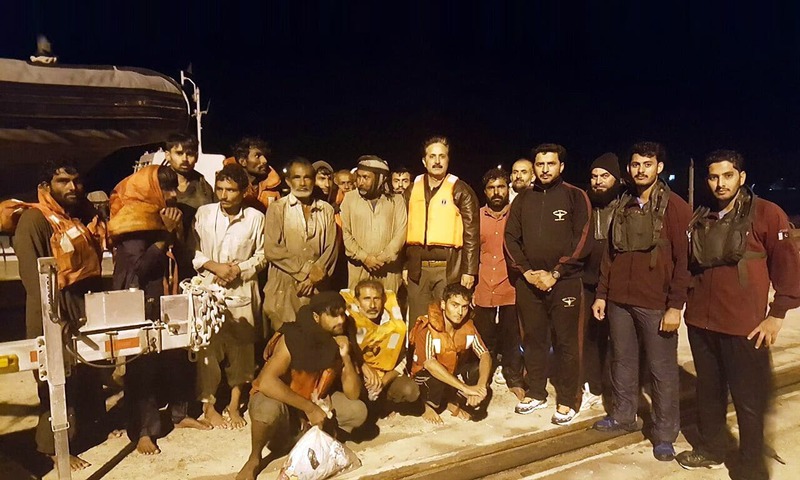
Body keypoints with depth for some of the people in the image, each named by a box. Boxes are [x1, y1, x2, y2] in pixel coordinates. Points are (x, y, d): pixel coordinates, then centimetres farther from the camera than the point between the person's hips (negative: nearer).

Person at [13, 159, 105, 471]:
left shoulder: (86, 214, 10)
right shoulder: (34, 220, -13)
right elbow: (33, 277, -19)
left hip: (88, 307, 7)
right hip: (54, 312, -7)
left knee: (89, 371, 19)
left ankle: (89, 424, 37)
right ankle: (55, 446, 17)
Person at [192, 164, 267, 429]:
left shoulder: (255, 218, -1)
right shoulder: (203, 213, 0)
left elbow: (262, 255, 4)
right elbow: (191, 250, 2)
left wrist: (237, 269, -10)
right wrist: (214, 266, -12)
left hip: (242, 291, 0)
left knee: (241, 346, 5)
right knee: (208, 347, 2)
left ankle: (234, 405, 22)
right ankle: (208, 406, 18)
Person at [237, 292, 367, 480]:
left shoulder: (340, 343, -13)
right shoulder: (292, 339, -28)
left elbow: (353, 395, -14)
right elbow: (266, 382, -39)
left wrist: (346, 357, -29)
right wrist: (309, 408, -38)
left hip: (315, 400, 5)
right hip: (278, 399, -4)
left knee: (358, 411, -15)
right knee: (269, 409, -39)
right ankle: (254, 459, -9)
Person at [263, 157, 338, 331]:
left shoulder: (326, 210, 10)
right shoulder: (277, 208, 1)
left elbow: (332, 247, 5)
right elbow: (271, 250, -8)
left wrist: (318, 270, -11)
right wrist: (305, 269, -10)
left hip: (317, 286, 2)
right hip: (284, 286, -2)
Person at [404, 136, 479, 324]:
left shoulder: (461, 191, -2)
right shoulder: (412, 190, 10)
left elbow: (471, 234, -4)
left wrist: (469, 271, -9)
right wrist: (403, 266, 10)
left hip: (448, 268, -3)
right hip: (417, 268, 4)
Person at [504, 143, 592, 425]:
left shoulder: (575, 197, 0)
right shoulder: (523, 199, 11)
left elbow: (582, 240, -7)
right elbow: (511, 238, 8)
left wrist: (554, 273, -11)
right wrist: (527, 271, -4)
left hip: (564, 281, -3)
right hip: (528, 281, 4)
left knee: (566, 342, 0)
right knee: (533, 339, 11)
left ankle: (567, 402, 12)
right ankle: (535, 393, 24)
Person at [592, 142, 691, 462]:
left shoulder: (675, 206, -5)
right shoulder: (623, 207, 12)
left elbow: (683, 259, -9)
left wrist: (676, 305, -14)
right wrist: (601, 294, 11)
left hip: (656, 303, -5)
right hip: (619, 300, 5)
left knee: (662, 369, 4)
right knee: (622, 361, 14)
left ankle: (665, 434, 16)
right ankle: (623, 416, 30)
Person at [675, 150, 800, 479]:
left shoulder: (766, 214, -6)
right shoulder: (699, 219, 8)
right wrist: (682, 300, 12)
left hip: (743, 325, -5)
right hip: (700, 320, 5)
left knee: (748, 399, 5)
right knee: (708, 390, 18)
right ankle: (711, 449, 36)